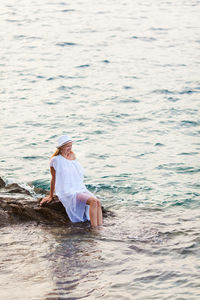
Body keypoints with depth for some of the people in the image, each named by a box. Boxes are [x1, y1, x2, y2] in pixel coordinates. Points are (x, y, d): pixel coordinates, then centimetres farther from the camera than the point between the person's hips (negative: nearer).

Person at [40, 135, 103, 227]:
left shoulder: (72, 155, 13)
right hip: (68, 193, -7)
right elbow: (54, 178, 4)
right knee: (93, 201, -30)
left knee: (98, 202, -22)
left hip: (81, 189, 7)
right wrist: (51, 196, 13)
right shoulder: (55, 160, -6)